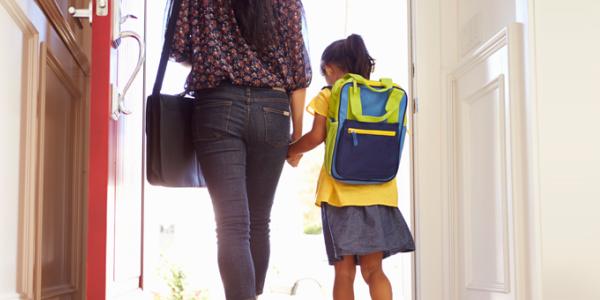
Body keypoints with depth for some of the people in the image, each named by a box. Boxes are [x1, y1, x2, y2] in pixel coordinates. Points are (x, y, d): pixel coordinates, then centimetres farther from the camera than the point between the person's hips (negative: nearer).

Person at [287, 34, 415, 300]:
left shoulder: (327, 96, 1)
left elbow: (316, 136, -5)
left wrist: (291, 151, 12)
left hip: (340, 191, -3)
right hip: (378, 191, 3)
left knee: (344, 272, 1)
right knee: (373, 270, 5)